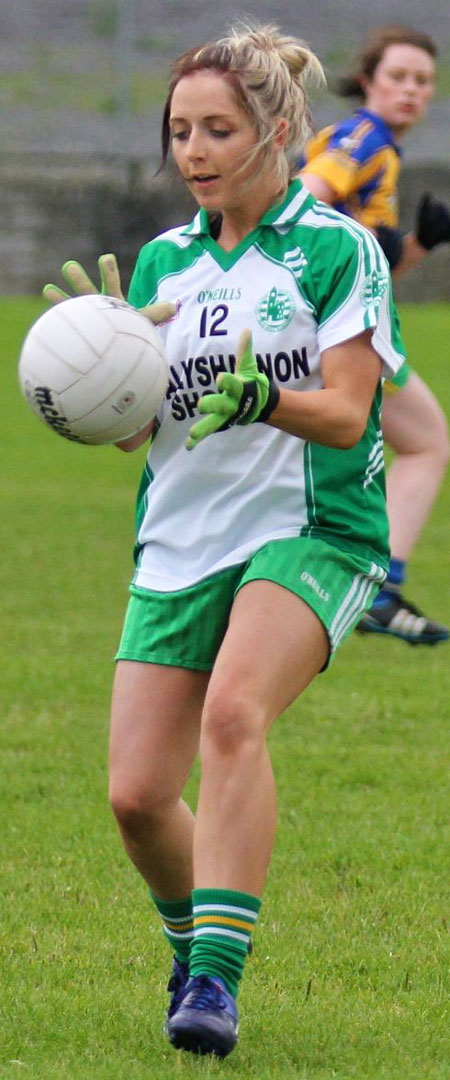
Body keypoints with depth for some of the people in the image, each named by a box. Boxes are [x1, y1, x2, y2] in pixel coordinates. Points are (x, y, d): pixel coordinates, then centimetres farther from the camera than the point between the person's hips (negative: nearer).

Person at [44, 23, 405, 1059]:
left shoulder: (338, 250, -3)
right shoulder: (163, 259, 12)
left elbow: (346, 416, -10)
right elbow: (134, 427, 7)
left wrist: (261, 396, -30)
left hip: (309, 533, -5)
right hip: (179, 546, 5)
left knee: (233, 711, -32)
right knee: (137, 793, -4)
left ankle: (217, 975, -34)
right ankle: (194, 946, 26)